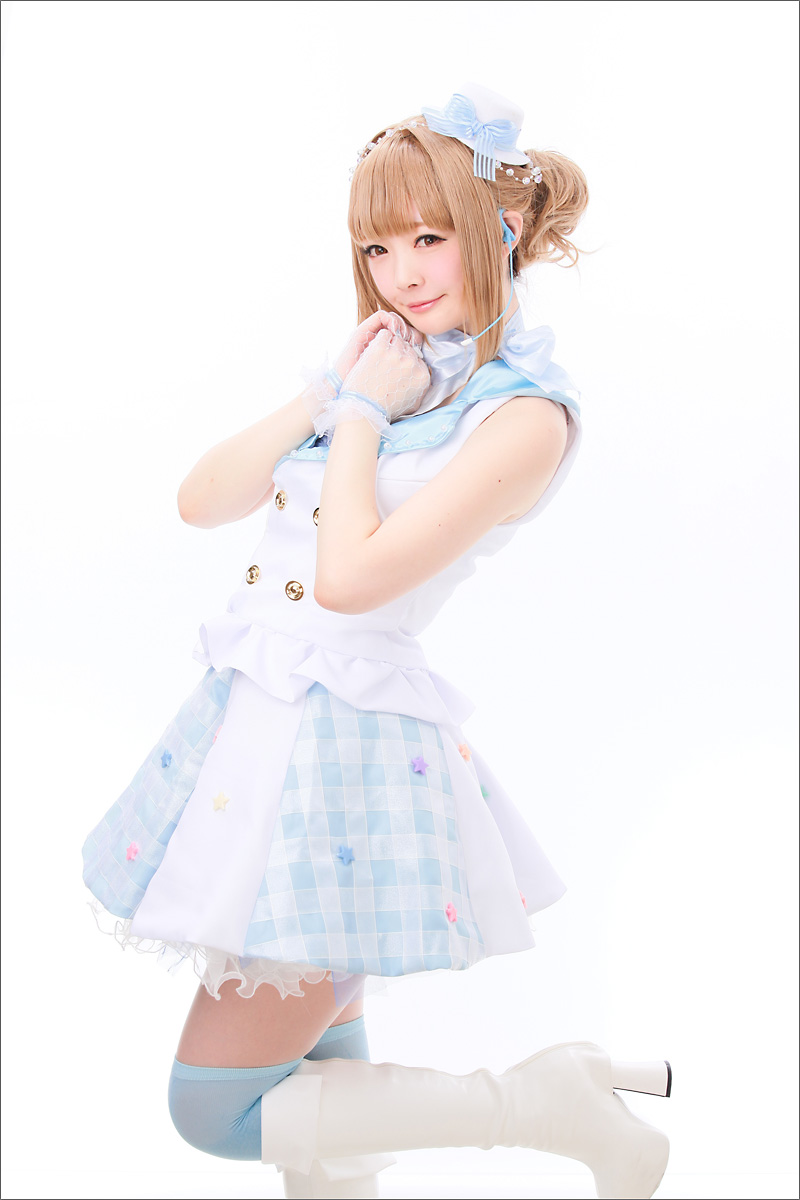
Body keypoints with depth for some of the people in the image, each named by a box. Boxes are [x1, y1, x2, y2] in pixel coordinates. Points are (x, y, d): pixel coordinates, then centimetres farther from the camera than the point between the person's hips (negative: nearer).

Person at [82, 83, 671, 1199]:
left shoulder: (523, 413, -12)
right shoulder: (391, 365, 12)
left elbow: (352, 575, -23)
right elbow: (202, 499, 7)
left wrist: (363, 410, -9)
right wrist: (332, 389, -3)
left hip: (345, 737, -8)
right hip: (264, 719, 8)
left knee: (219, 1108, 0)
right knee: (314, 1080, 17)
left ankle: (554, 1102, 7)